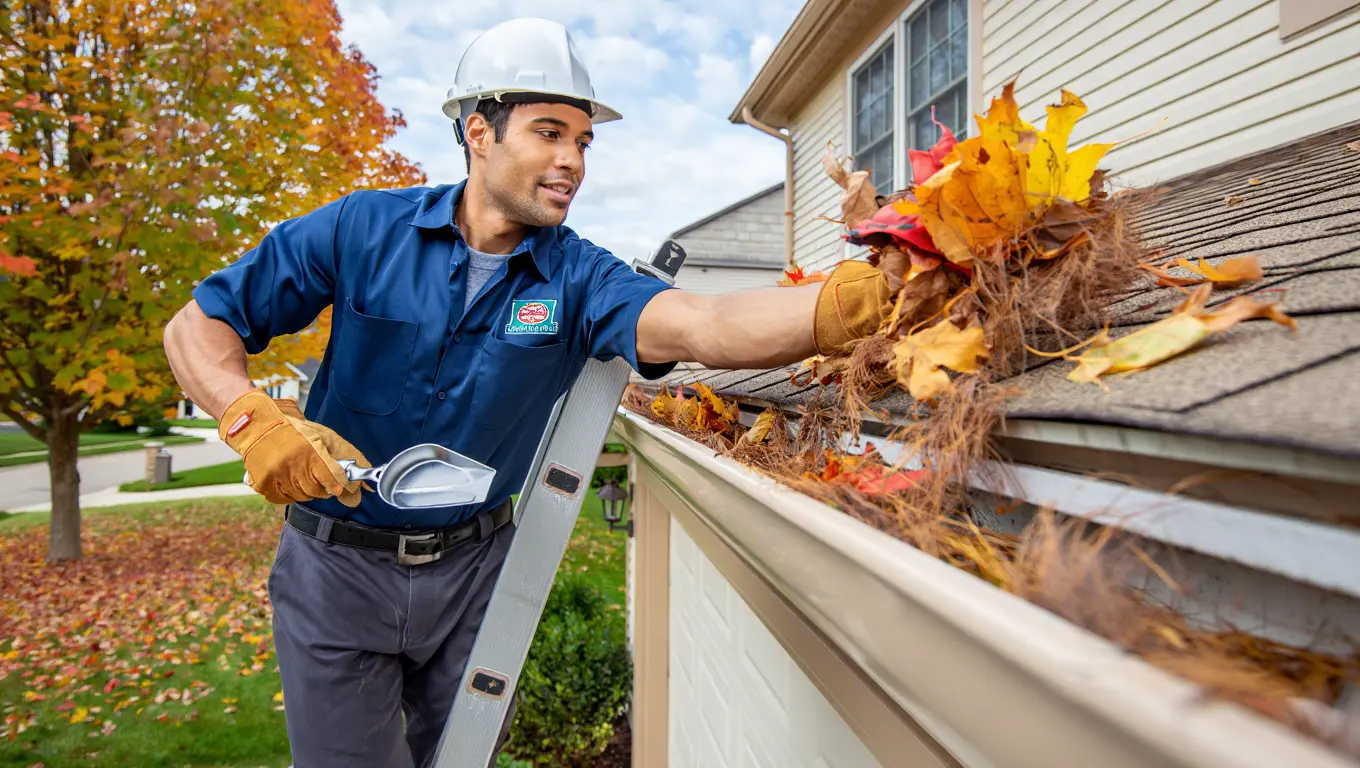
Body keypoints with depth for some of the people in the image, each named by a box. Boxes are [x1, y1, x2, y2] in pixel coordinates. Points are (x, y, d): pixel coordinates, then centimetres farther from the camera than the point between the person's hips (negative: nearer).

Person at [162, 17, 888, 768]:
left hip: (472, 565, 2)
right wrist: (255, 422, -26)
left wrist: (849, 299, -48)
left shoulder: (576, 276, -13)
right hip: (339, 565, -1)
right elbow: (197, 324, -7)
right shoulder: (363, 227, -13)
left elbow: (703, 324, -32)